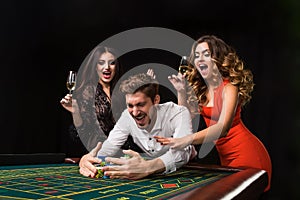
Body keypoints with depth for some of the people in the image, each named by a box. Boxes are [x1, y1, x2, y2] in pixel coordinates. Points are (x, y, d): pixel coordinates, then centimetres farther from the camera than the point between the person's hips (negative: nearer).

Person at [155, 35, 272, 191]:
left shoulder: (229, 87, -19)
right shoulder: (200, 88, 4)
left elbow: (223, 127, -33)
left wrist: (187, 140, -46)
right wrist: (181, 91, -6)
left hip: (246, 153, -7)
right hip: (225, 155, 7)